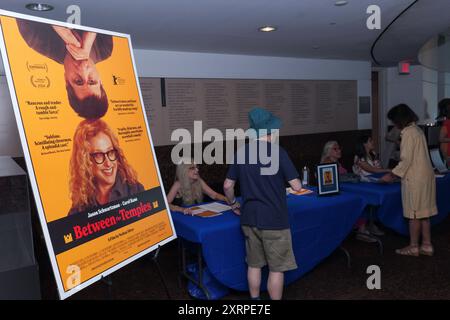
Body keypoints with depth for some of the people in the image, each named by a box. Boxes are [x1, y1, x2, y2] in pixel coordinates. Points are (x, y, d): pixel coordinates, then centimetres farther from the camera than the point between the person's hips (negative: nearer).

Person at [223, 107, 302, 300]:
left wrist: (233, 203, 23)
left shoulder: (241, 152, 2)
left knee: (254, 265, 18)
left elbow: (227, 185, 7)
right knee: (276, 268, 8)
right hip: (274, 219, -5)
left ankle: (254, 299, 30)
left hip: (249, 218, 5)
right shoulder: (277, 151, -12)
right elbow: (297, 187, -12)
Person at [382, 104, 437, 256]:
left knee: (414, 213, 0)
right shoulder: (417, 130, 14)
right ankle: (427, 245, 20)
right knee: (424, 212, 13)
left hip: (415, 179, -9)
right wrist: (396, 172, 20)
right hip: (426, 176, 9)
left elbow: (406, 160, -18)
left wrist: (392, 175, -9)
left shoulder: (408, 133, -15)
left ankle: (413, 247, 10)